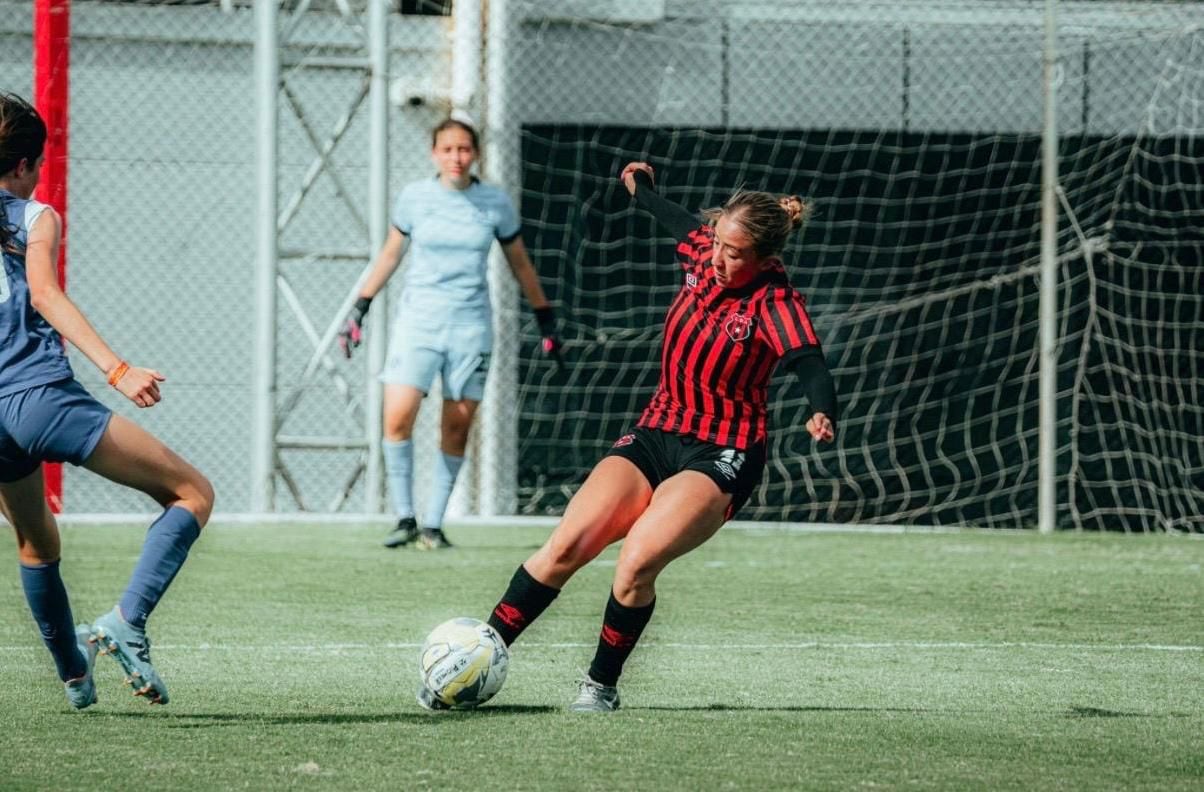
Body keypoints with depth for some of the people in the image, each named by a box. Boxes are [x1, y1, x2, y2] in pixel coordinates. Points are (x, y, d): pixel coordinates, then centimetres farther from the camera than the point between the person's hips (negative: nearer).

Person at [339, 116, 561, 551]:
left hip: (470, 326, 0)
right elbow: (390, 255, 14)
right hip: (417, 321, 0)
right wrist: (359, 310, 13)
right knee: (397, 418, -15)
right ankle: (404, 518, -5)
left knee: (457, 428, -1)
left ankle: (434, 526, 7)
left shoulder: (496, 203, 2)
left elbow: (520, 264, 13)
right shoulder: (414, 197, 1)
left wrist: (546, 320, 15)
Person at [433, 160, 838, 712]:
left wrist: (822, 413, -55)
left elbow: (807, 360, -33)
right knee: (566, 546, -13)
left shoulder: (774, 303, -15)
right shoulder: (701, 251, 1)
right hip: (655, 435, 6)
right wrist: (642, 188, 46)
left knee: (636, 563, -26)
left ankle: (602, 686, -5)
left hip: (721, 458, -5)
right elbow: (680, 221, 25)